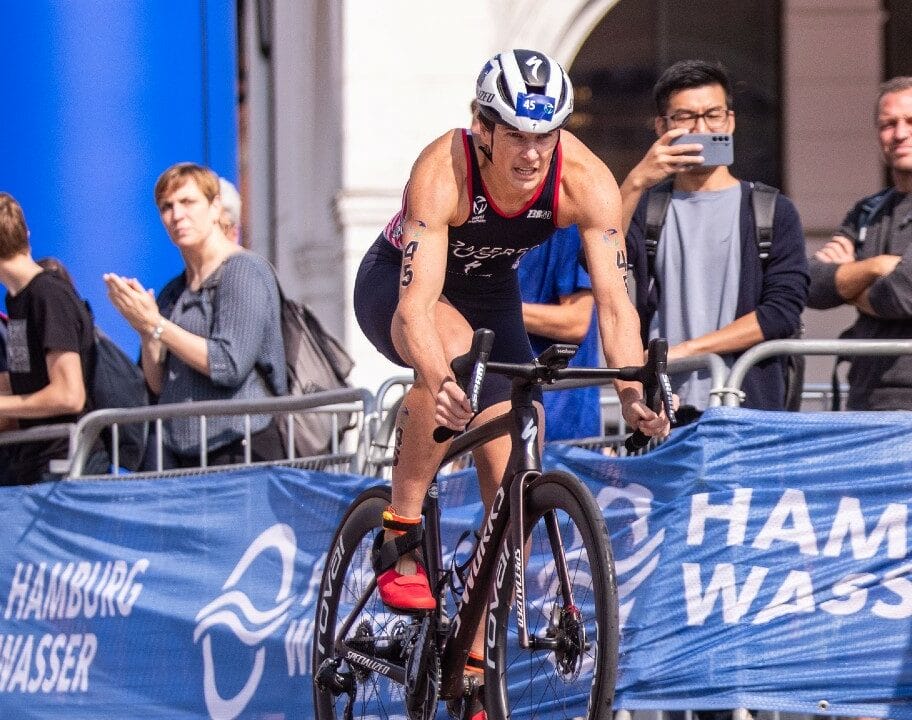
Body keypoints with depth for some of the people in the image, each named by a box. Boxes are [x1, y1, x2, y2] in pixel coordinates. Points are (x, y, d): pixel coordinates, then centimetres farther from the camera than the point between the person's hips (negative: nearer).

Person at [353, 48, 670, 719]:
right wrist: (438, 380, -65)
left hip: (490, 296, 4)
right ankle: (399, 539, -24)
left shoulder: (586, 180, -28)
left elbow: (614, 297, -33)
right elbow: (418, 303, -46)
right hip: (395, 284, -4)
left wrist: (633, 388, -51)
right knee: (454, 346, -40)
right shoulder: (444, 171, -37)